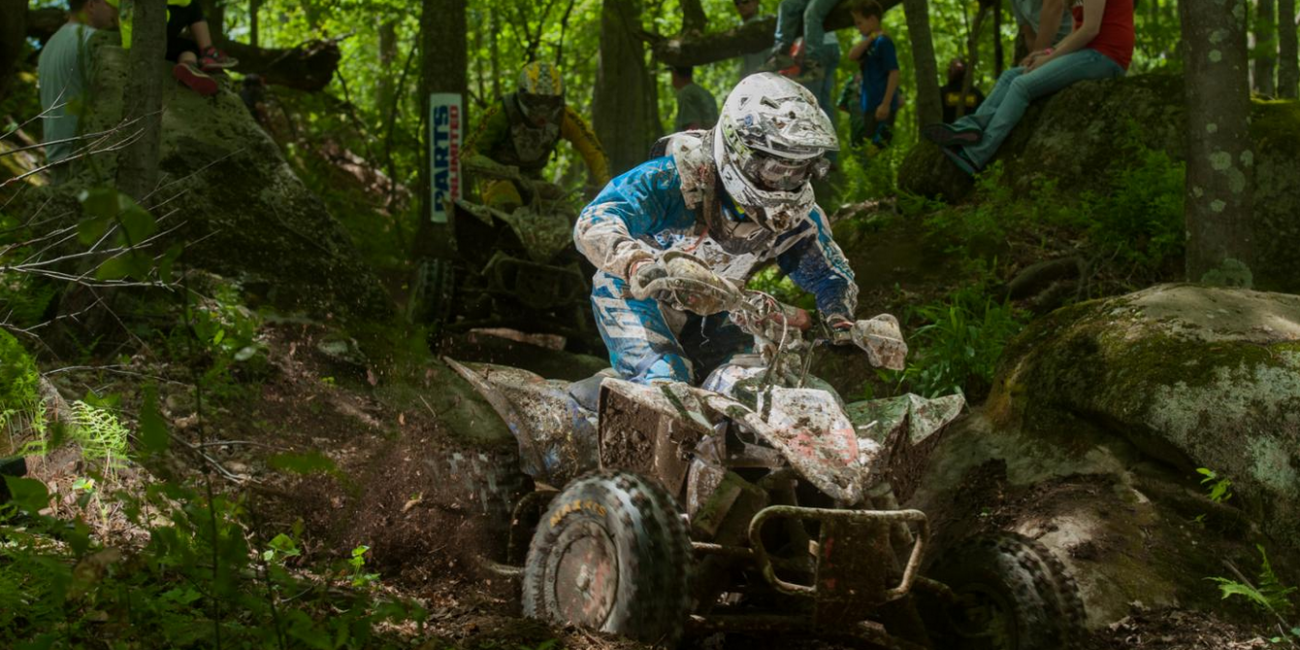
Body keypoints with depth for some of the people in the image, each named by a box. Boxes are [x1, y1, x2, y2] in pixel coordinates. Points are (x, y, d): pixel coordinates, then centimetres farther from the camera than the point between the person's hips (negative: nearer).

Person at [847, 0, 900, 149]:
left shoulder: (883, 42, -12)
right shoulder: (868, 42, 15)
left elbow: (894, 73, -17)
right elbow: (852, 56, -2)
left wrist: (886, 103, -21)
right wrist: (870, 38, -9)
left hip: (881, 106, -9)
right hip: (869, 105, 9)